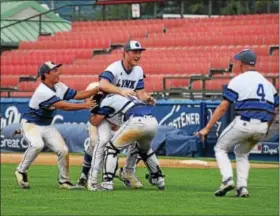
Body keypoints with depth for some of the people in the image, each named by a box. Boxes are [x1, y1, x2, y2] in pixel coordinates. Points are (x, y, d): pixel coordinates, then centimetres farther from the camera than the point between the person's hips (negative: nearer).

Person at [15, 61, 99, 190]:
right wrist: (84, 106, -30)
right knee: (37, 145, -35)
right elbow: (62, 106, -31)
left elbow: (77, 95, 2)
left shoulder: (59, 87, 1)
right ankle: (21, 171, -15)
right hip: (31, 124, -8)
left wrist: (97, 89, -7)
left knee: (63, 150, -5)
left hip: (47, 126, 8)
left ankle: (64, 180, 11)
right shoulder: (42, 91, -26)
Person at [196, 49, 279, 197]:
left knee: (220, 148, 14)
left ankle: (227, 180, -9)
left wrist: (207, 128, -5)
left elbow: (223, 107, -5)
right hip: (262, 127, 5)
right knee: (242, 152, 27)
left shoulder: (237, 81, 0)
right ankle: (242, 187, 9)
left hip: (243, 123, -5)